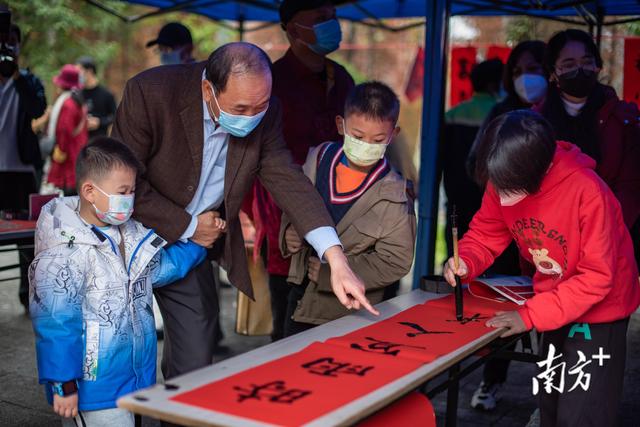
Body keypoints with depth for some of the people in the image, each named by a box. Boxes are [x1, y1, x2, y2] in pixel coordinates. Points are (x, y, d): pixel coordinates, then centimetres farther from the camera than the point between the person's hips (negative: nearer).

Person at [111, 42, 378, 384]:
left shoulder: (264, 114, -13)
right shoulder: (149, 93, -26)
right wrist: (187, 226, -17)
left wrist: (337, 261, -25)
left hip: (193, 243, 3)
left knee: (193, 365, 1)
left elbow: (287, 180, -15)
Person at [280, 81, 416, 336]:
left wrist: (332, 272, -19)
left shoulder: (393, 195, -19)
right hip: (300, 295, 5)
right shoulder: (319, 158, -5)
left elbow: (395, 262, -16)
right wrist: (289, 231, -10)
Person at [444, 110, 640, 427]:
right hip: (555, 303, 6)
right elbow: (484, 235, -3)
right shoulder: (504, 184, -16)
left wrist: (531, 315, -29)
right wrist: (465, 263, -26)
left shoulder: (587, 191, -33)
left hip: (599, 308, -6)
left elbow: (597, 277, -29)